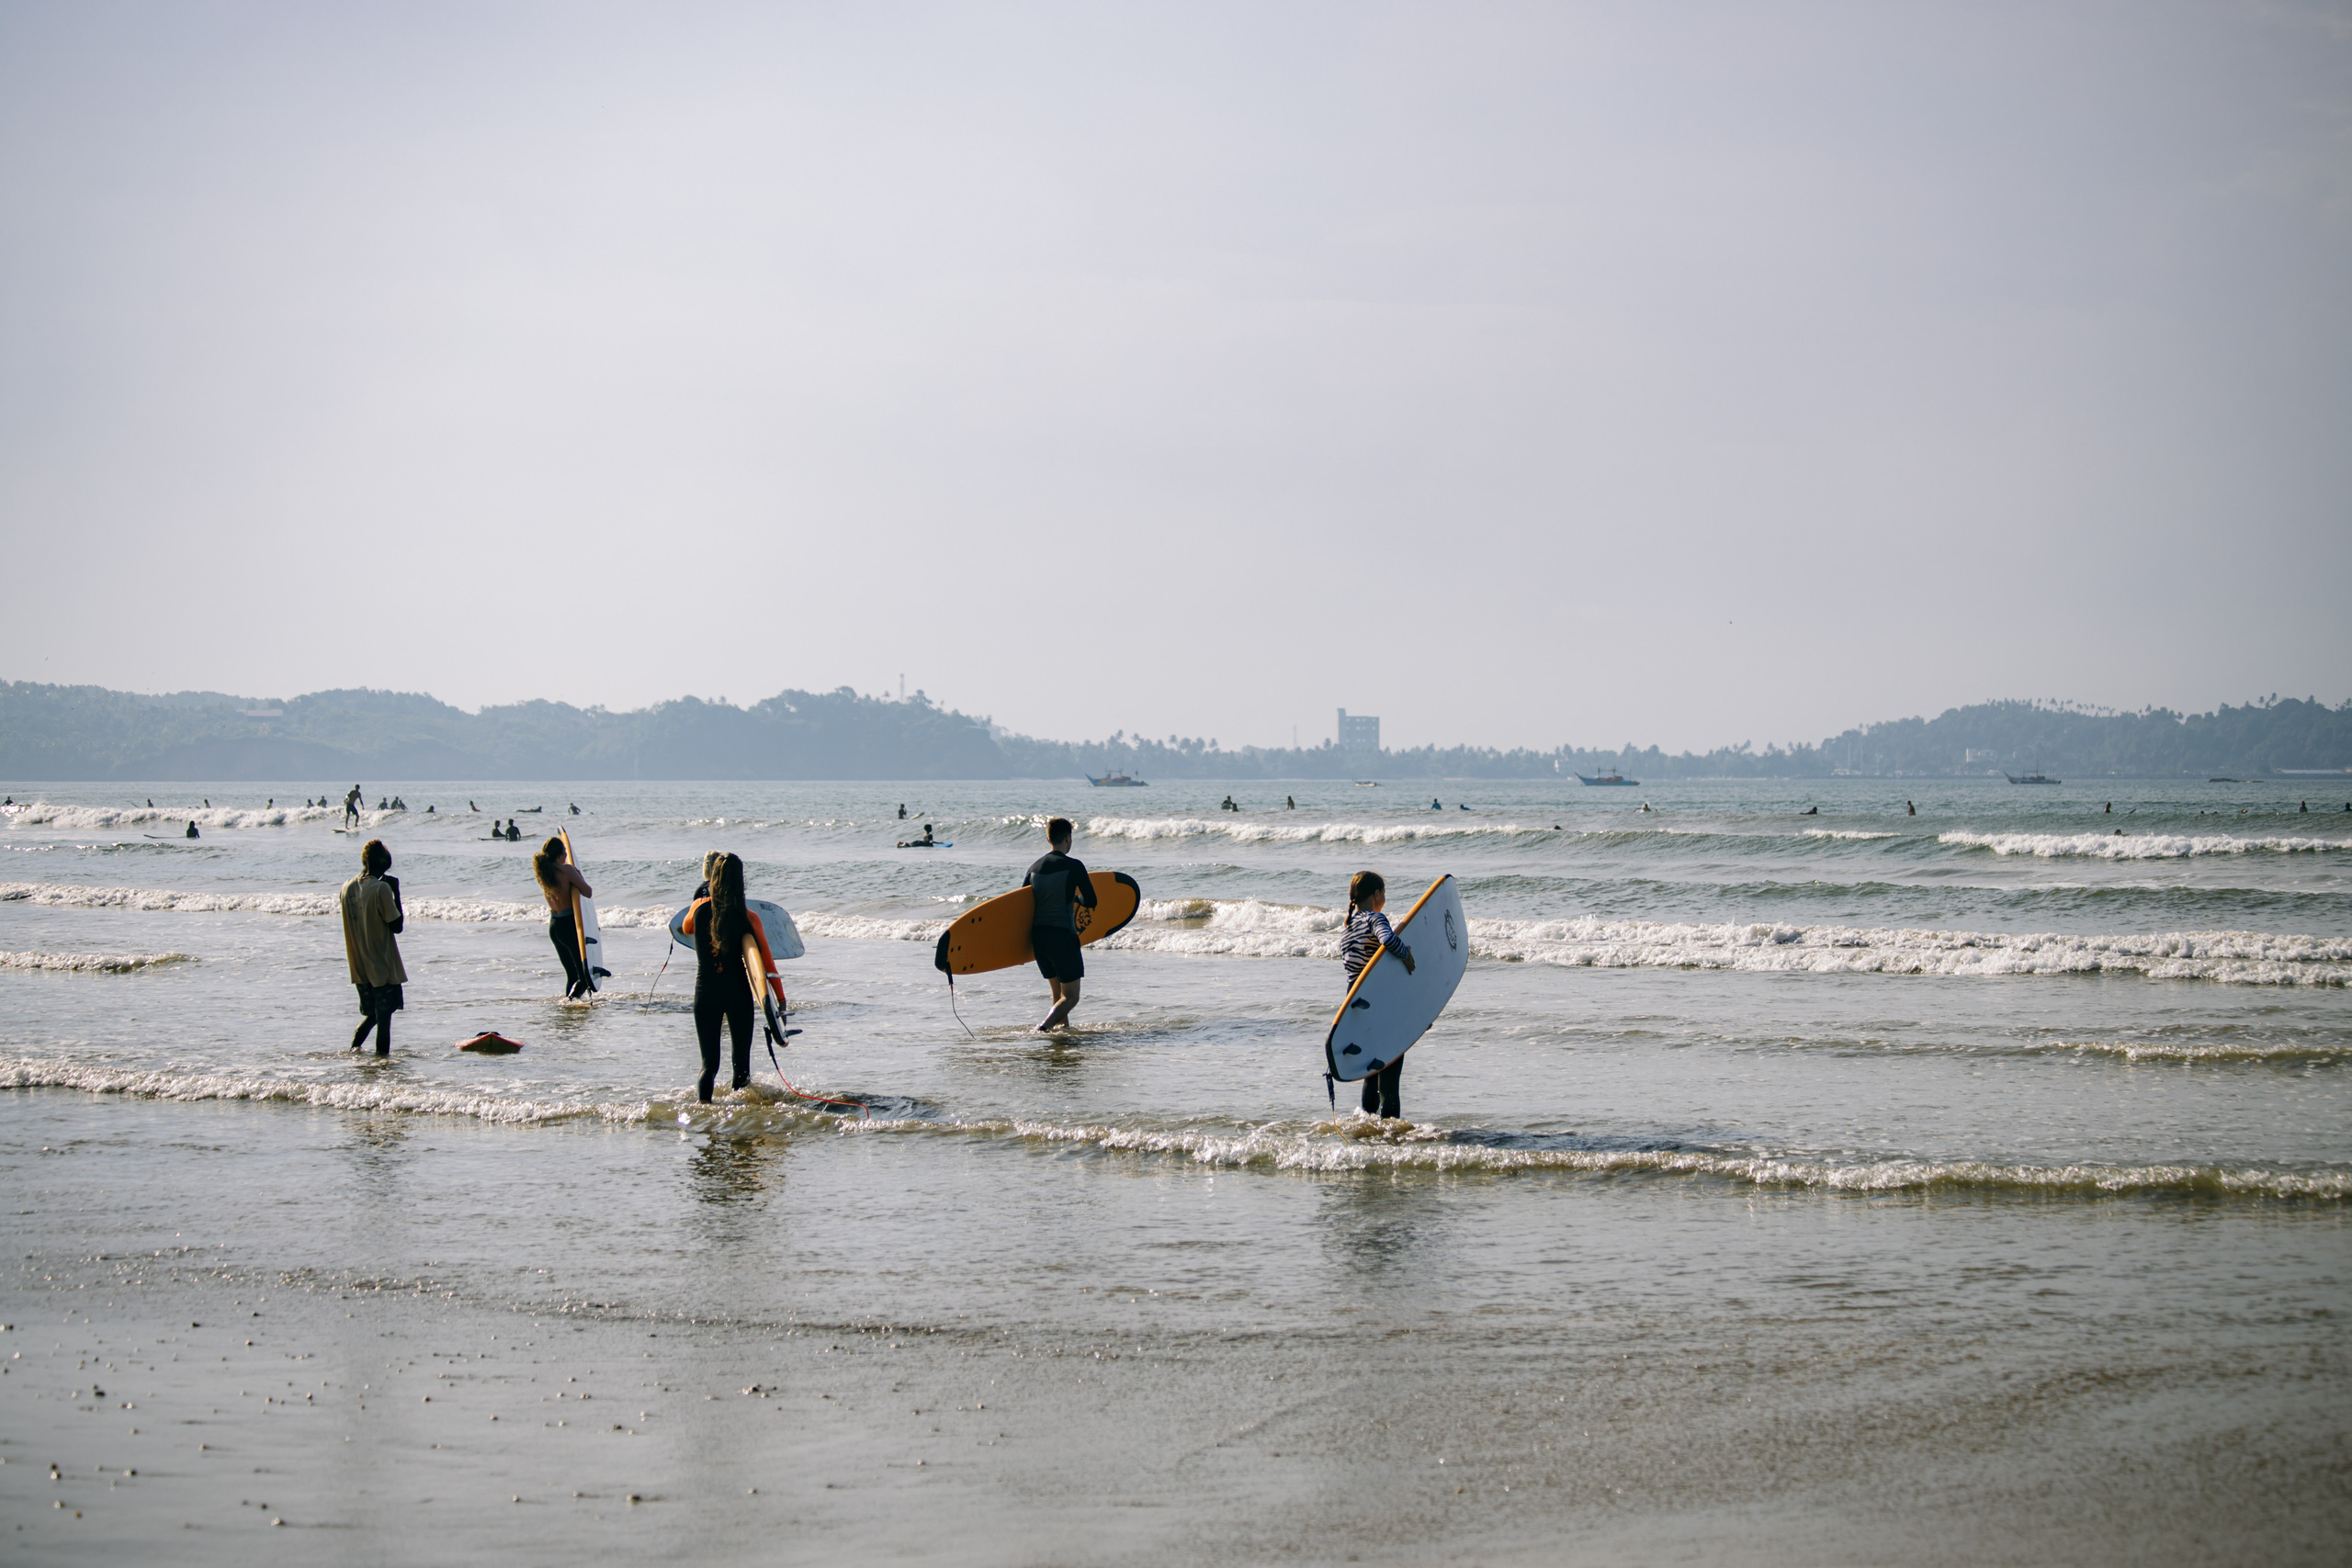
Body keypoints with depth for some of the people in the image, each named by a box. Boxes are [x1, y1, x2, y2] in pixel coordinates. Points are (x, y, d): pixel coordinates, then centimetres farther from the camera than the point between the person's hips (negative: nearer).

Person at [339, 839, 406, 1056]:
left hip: (360, 969, 6)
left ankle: (354, 1047, 5)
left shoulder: (347, 888, 2)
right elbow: (397, 926, -14)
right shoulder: (381, 888, -17)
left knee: (371, 1014, 20)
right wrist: (396, 893, -8)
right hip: (384, 968, -6)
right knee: (384, 1016, 0)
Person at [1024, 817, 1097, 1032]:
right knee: (1070, 997, -3)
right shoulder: (1073, 866, -7)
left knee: (1058, 993, 20)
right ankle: (1044, 1027, -24)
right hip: (1063, 936, -6)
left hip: (1038, 936, 6)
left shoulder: (1035, 867, 11)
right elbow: (1091, 902, -5)